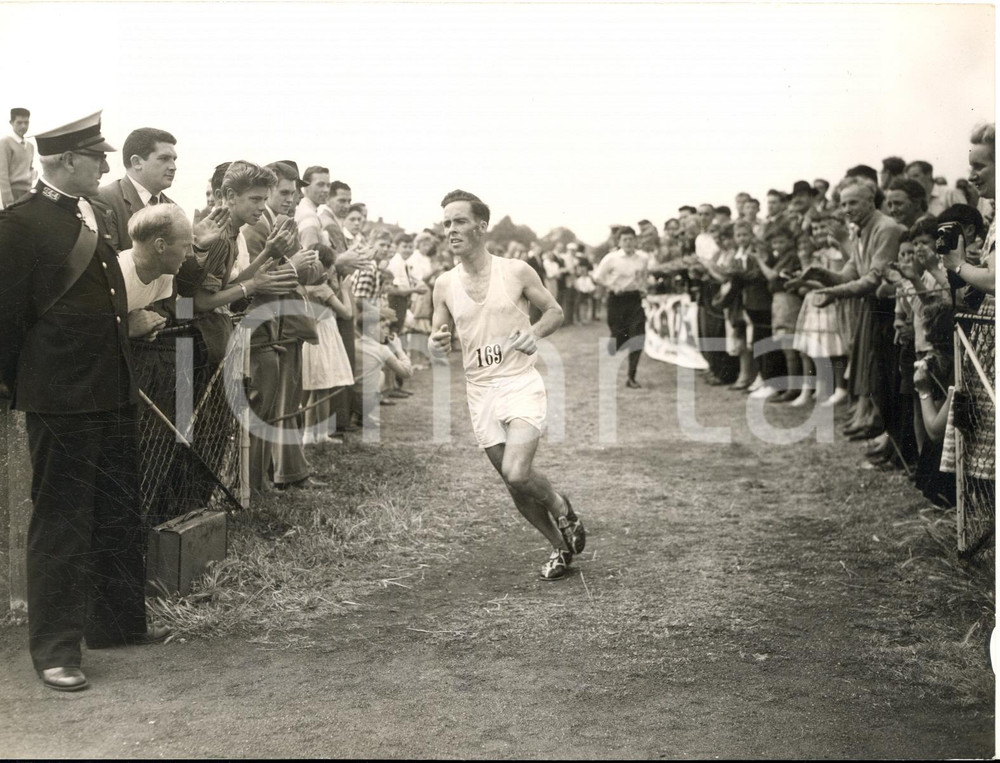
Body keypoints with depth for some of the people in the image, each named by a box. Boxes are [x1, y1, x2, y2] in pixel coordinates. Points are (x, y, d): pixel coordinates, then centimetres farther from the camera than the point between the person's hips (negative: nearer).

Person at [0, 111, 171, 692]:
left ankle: (118, 621, 30)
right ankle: (56, 648, 11)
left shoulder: (97, 218, 12)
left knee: (120, 514, 16)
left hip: (115, 392, 8)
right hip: (62, 399, -8)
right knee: (61, 524, 1)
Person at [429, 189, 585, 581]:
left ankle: (560, 506, 11)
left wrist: (535, 332, -12)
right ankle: (561, 546, 29)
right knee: (516, 486, 8)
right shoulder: (444, 285, 3)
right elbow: (440, 337, 13)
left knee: (516, 473, -21)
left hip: (520, 384, -4)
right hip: (480, 391, 4)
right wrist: (437, 343, -11)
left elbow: (555, 310, 8)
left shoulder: (516, 272, -4)